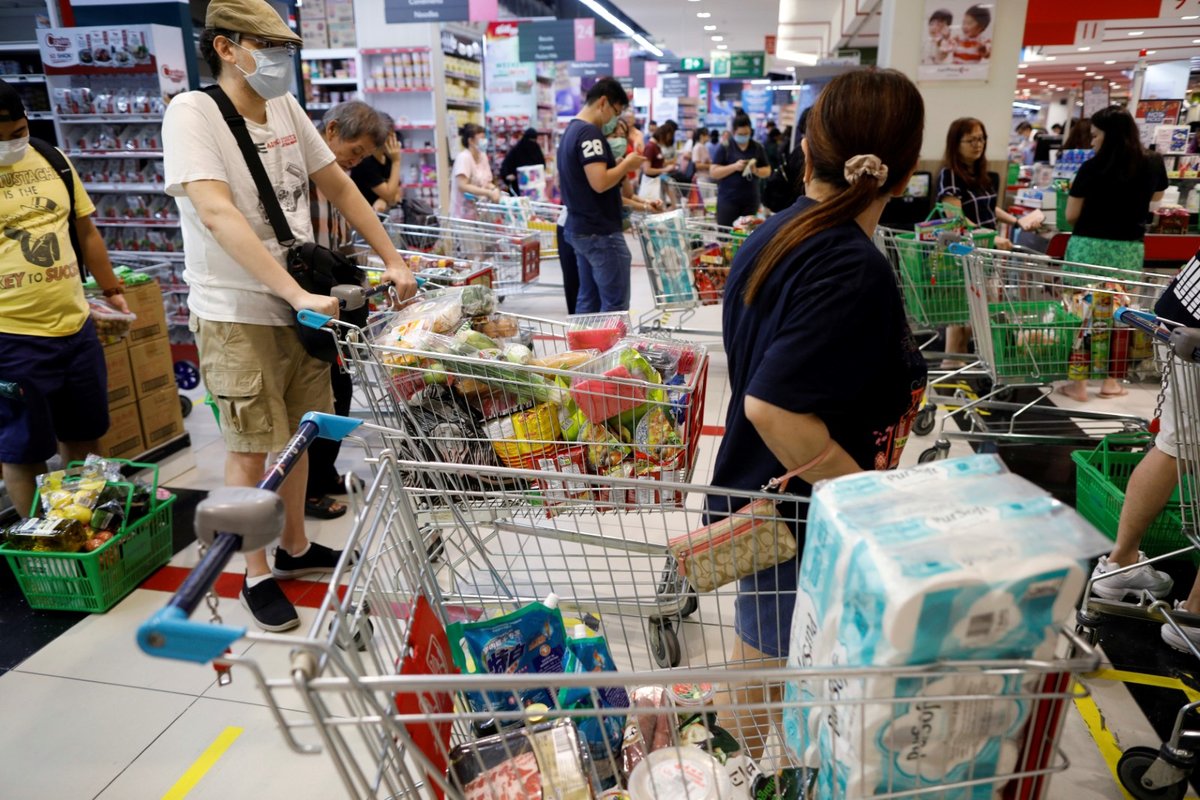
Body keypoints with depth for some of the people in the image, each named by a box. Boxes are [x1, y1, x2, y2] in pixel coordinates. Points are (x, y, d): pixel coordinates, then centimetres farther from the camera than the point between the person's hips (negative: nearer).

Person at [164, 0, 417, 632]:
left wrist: (392, 260, 4)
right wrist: (299, 292, -36)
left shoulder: (285, 108, 5)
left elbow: (338, 186, 12)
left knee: (297, 433, 16)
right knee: (252, 450, 3)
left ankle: (294, 548, 35)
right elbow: (217, 214, -28)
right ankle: (256, 576, 21)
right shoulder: (192, 113, -14)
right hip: (238, 315, -6)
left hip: (301, 305, 7)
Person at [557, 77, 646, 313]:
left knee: (588, 300, 14)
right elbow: (600, 183, -26)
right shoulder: (590, 133, -17)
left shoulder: (570, 130, 15)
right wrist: (627, 164, -10)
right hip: (600, 232, -10)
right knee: (615, 305, -4)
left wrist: (619, 167, 14)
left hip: (579, 228, 10)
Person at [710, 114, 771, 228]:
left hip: (750, 200, 3)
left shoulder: (757, 148, 8)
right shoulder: (725, 148, -1)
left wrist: (756, 171, -11)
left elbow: (767, 170, 12)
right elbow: (713, 172, -6)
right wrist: (734, 167, -19)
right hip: (728, 200, -3)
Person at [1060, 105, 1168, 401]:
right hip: (1129, 250, 3)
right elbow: (1156, 197, 24)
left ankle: (1079, 382, 8)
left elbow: (1071, 215, -5)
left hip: (1089, 247, -3)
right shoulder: (1153, 166, 4)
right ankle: (1111, 381, 19)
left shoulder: (1092, 168, -10)